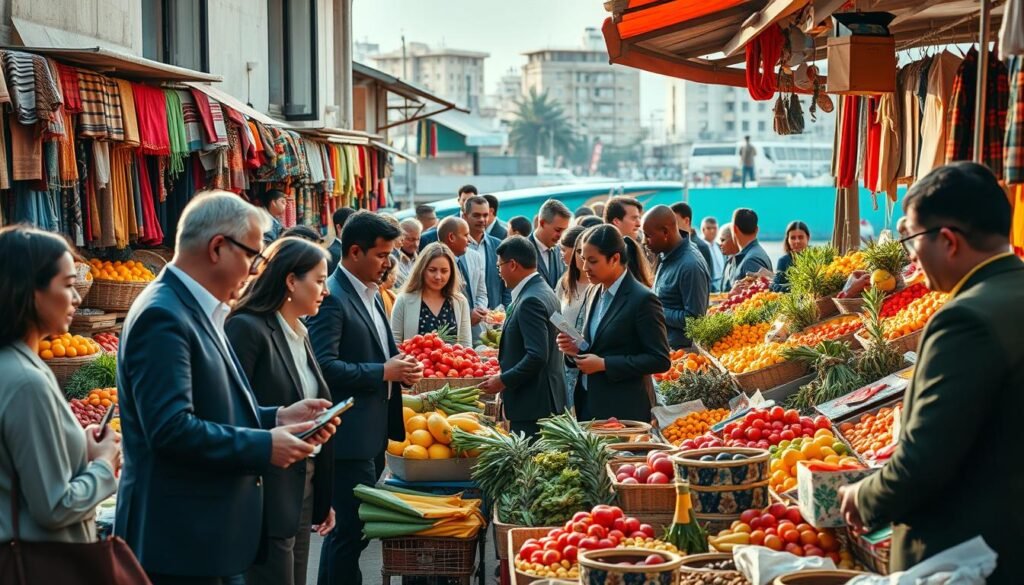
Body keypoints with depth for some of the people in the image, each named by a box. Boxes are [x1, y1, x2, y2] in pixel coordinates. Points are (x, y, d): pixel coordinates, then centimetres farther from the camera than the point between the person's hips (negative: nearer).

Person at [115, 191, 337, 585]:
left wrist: (276, 419, 4)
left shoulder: (199, 311, 13)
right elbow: (170, 428, -25)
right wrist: (264, 446, -18)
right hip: (182, 539, -10)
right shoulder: (162, 316, -18)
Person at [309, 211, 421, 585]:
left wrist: (401, 368, 3)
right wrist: (383, 372, -21)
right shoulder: (331, 298, -15)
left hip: (373, 433, 10)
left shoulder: (370, 294, 14)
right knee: (352, 530, -4)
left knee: (347, 528, 18)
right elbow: (324, 365, -23)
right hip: (350, 435, -9)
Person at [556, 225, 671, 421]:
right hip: (590, 407, 7)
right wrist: (576, 349, 0)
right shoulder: (597, 297, 12)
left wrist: (604, 364, -18)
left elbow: (660, 360, -14)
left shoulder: (643, 300, -11)